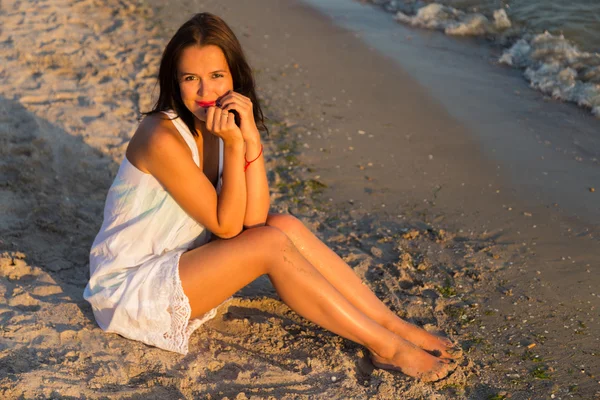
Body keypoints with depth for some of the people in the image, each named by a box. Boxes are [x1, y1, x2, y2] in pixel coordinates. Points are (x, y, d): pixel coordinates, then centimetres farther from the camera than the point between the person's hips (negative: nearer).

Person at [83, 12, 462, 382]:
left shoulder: (224, 123, -2)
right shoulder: (163, 137, -25)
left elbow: (253, 219, -13)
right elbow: (226, 226, -21)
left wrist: (251, 138, -22)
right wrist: (233, 145, -28)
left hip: (180, 265, 7)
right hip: (129, 287, -7)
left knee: (285, 226, -13)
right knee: (271, 244, -22)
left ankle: (393, 324, -7)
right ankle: (386, 347, -15)